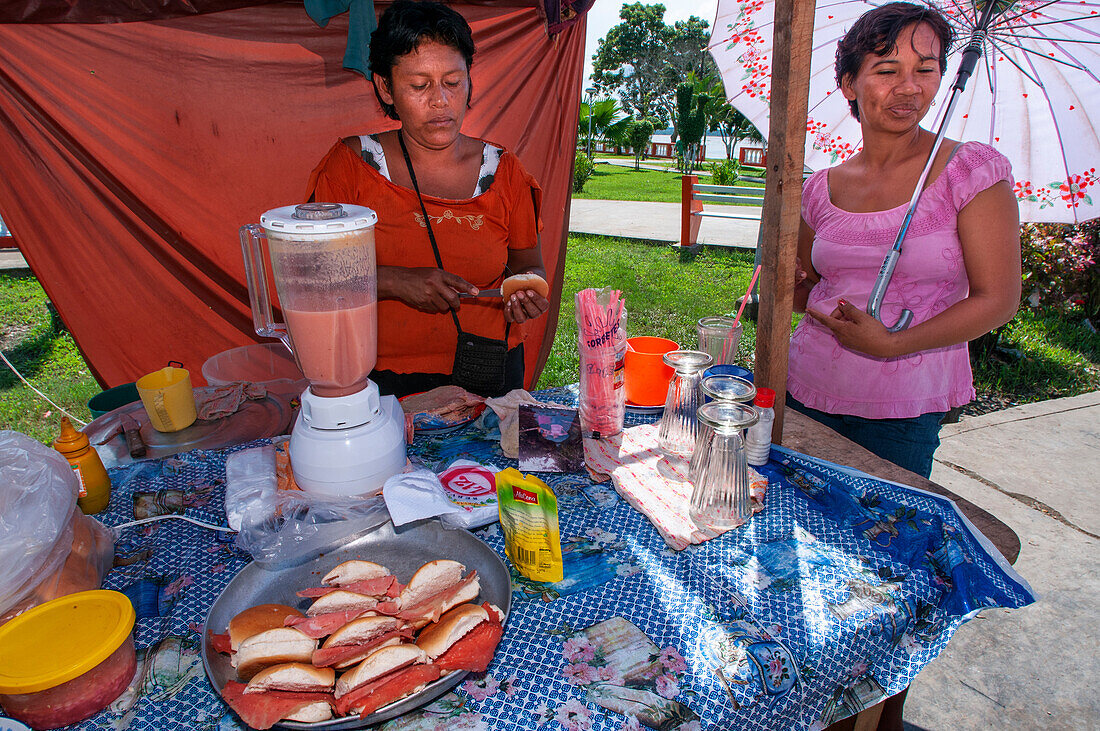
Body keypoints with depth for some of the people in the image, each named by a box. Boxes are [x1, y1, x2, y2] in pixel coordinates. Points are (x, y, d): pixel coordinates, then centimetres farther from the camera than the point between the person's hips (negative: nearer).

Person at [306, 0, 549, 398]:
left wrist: (528, 287, -10)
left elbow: (529, 264, 13)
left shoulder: (502, 171, 4)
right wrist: (393, 281, -18)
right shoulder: (352, 164, -1)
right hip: (384, 375, -1)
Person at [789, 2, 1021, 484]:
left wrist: (893, 344, -19)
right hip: (807, 393, 3)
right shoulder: (822, 189, 4)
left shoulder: (972, 170, -5)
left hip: (904, 409, -3)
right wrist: (787, 286, -7)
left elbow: (998, 299, -9)